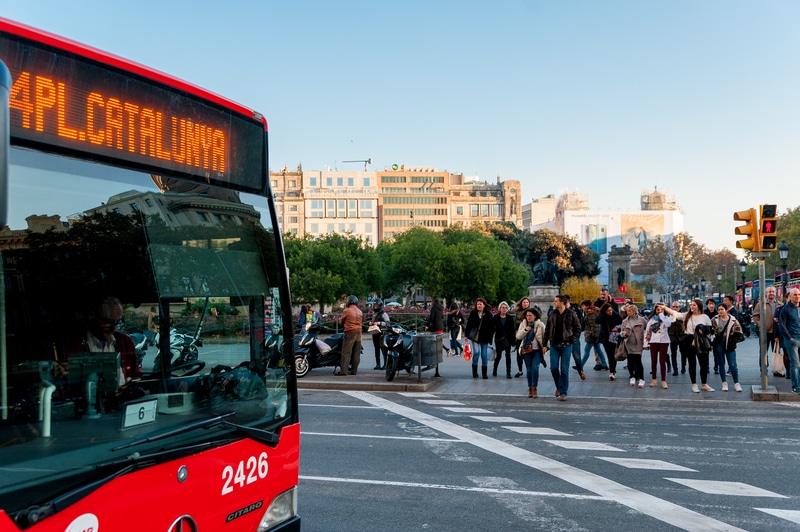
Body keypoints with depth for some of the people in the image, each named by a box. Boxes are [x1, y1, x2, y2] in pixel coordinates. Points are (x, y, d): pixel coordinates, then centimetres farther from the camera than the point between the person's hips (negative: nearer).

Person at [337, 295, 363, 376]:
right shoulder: (360, 311, 10)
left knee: (346, 352, -6)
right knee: (356, 353, 7)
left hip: (350, 333, -5)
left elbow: (341, 322, 4)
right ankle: (354, 371, 10)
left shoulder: (347, 311, -6)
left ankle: (343, 371, -10)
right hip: (358, 332, 5)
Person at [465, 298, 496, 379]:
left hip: (484, 338, 0)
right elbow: (468, 324, 5)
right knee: (476, 352, -13)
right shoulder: (473, 313, 1)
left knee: (484, 354, 3)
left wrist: (490, 337, -3)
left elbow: (492, 327, 2)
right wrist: (467, 335, 2)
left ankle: (484, 373, 16)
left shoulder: (488, 315, -1)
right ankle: (474, 371, 4)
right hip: (474, 336, 0)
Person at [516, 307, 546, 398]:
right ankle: (530, 388, 15)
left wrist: (545, 346, -10)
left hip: (537, 350, -2)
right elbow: (518, 336, 2)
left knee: (535, 368, -14)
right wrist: (525, 330, -13)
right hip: (526, 350, 2)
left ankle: (534, 388, -7)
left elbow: (545, 337, 4)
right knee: (529, 369, 3)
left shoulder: (540, 325, 1)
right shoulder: (523, 324, 7)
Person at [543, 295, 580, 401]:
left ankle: (563, 392, 6)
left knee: (564, 369, -1)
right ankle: (558, 386, 25)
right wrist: (545, 344, 6)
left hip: (566, 345, -3)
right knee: (554, 368, -1)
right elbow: (547, 330, 10)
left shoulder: (571, 315, -3)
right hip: (554, 345, 3)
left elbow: (578, 328, 3)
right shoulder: (552, 314, 6)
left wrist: (570, 339, -7)